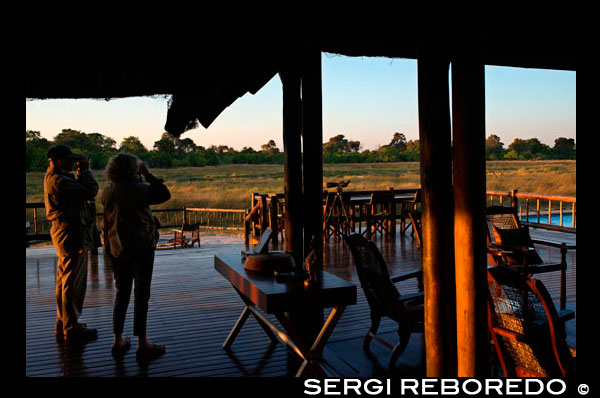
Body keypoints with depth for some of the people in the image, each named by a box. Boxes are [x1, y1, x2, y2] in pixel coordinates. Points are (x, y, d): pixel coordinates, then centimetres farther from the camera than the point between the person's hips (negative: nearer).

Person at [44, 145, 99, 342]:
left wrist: (81, 171, 7)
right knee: (74, 283, -4)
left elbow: (77, 189, 17)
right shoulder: (59, 181, -21)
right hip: (72, 235, -11)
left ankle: (63, 324, 29)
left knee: (64, 281, 18)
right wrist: (85, 169, -12)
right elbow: (90, 192, -25)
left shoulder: (53, 177, 12)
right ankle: (71, 329, 4)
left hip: (63, 231, 11)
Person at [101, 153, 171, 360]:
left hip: (117, 249, 6)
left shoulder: (108, 191, 1)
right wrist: (148, 175, -4)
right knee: (141, 295, 2)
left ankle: (118, 341, 23)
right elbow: (165, 194, -7)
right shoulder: (139, 189, -18)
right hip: (141, 248, -6)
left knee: (121, 293, 16)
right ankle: (142, 344, 8)